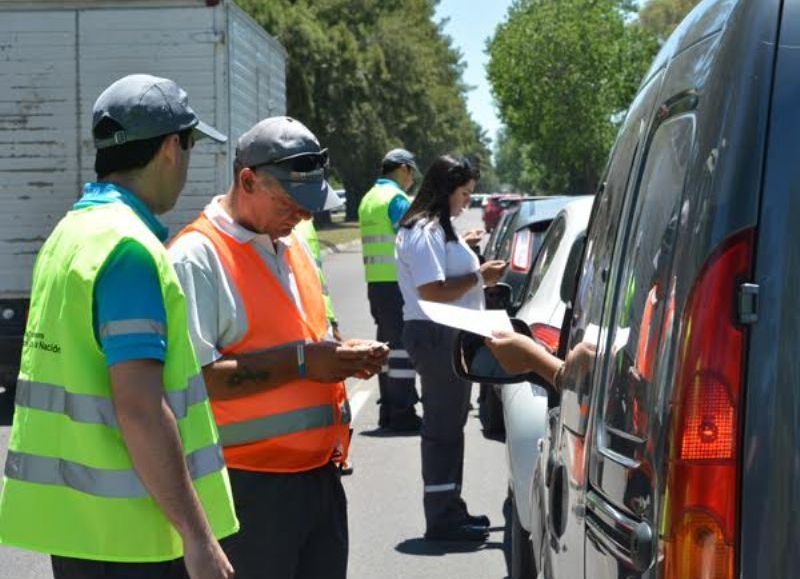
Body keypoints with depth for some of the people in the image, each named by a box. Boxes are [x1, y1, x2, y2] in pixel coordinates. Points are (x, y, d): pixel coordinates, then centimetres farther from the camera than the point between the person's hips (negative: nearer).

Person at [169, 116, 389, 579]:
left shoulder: (293, 248, 15)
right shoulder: (196, 258, -13)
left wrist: (342, 357, 4)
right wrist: (299, 362, -21)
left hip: (320, 477, 8)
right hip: (250, 486, -8)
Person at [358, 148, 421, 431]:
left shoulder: (369, 199, 18)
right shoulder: (397, 199, -12)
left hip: (375, 281, 9)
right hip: (397, 281, -9)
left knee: (387, 343, 14)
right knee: (403, 345, -6)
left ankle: (388, 408, 18)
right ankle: (402, 412, -6)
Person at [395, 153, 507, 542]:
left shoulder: (438, 229, 18)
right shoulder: (424, 232, -15)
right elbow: (432, 291, -22)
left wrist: (480, 273, 12)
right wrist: (479, 278, -14)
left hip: (450, 337, 11)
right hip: (436, 336, -11)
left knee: (449, 424, 15)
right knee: (443, 426, -7)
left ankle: (449, 510, 24)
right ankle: (443, 519, -2)